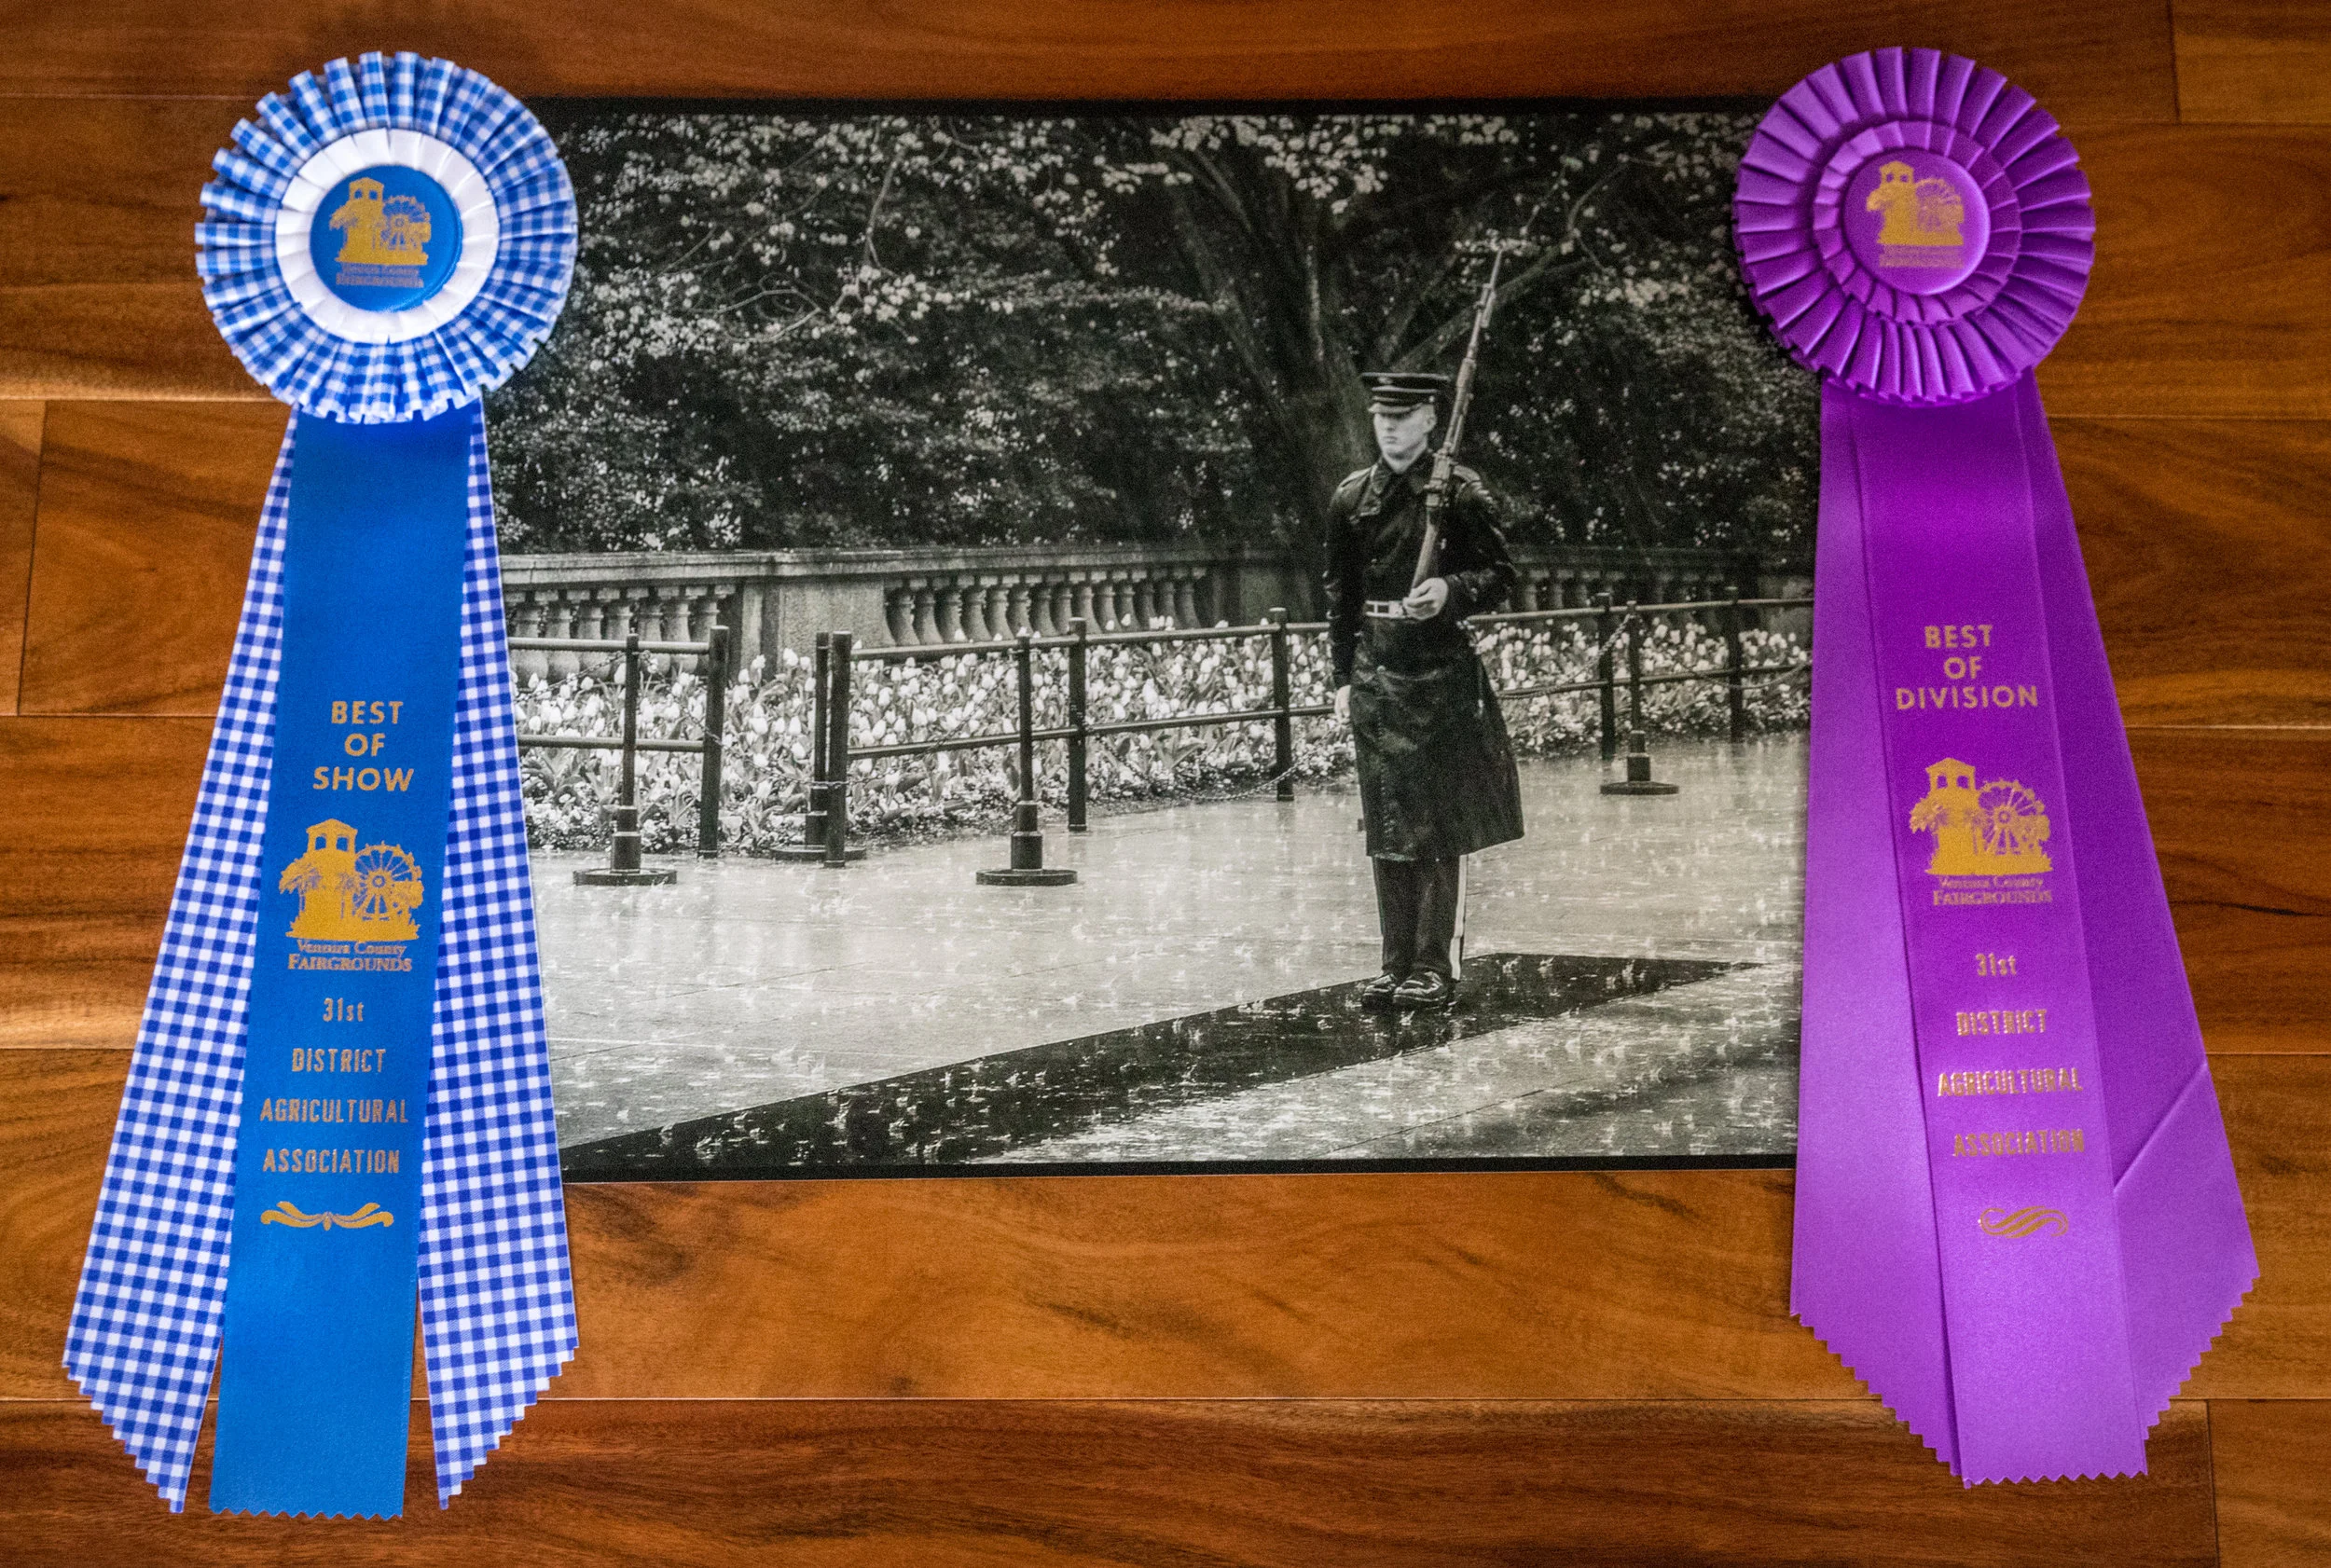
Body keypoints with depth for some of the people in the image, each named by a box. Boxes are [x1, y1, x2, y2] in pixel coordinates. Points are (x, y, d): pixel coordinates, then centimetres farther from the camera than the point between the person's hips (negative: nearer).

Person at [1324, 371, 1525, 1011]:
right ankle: (1398, 964, 15)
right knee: (1386, 825, 7)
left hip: (1441, 669, -4)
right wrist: (1344, 678, 11)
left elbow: (1501, 575, 0)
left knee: (1441, 824, -1)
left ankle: (1438, 965, 6)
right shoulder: (1351, 497, 10)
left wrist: (1452, 590, -20)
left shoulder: (1459, 491, -2)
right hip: (1375, 670, 4)